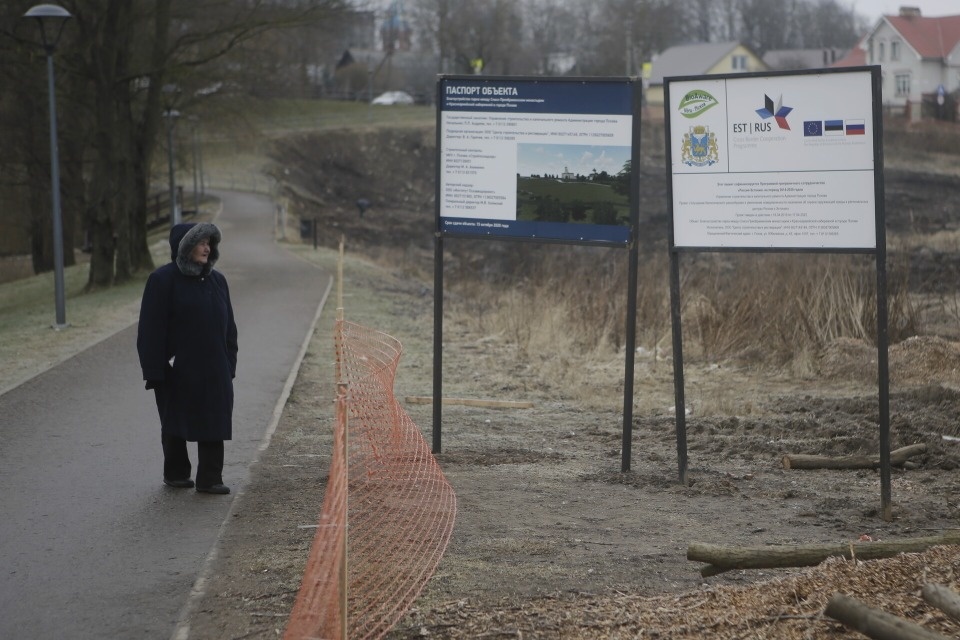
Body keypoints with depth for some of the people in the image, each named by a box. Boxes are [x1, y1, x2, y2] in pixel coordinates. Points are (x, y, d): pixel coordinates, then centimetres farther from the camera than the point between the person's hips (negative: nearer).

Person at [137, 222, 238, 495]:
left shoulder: (217, 280, 8)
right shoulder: (163, 280, -9)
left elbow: (228, 326, 13)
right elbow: (152, 329, -12)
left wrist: (229, 364, 9)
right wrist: (155, 371, -16)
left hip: (212, 370, 5)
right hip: (177, 370, -4)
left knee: (213, 423, 0)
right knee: (175, 423, 9)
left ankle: (210, 479, 3)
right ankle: (176, 473, 23)